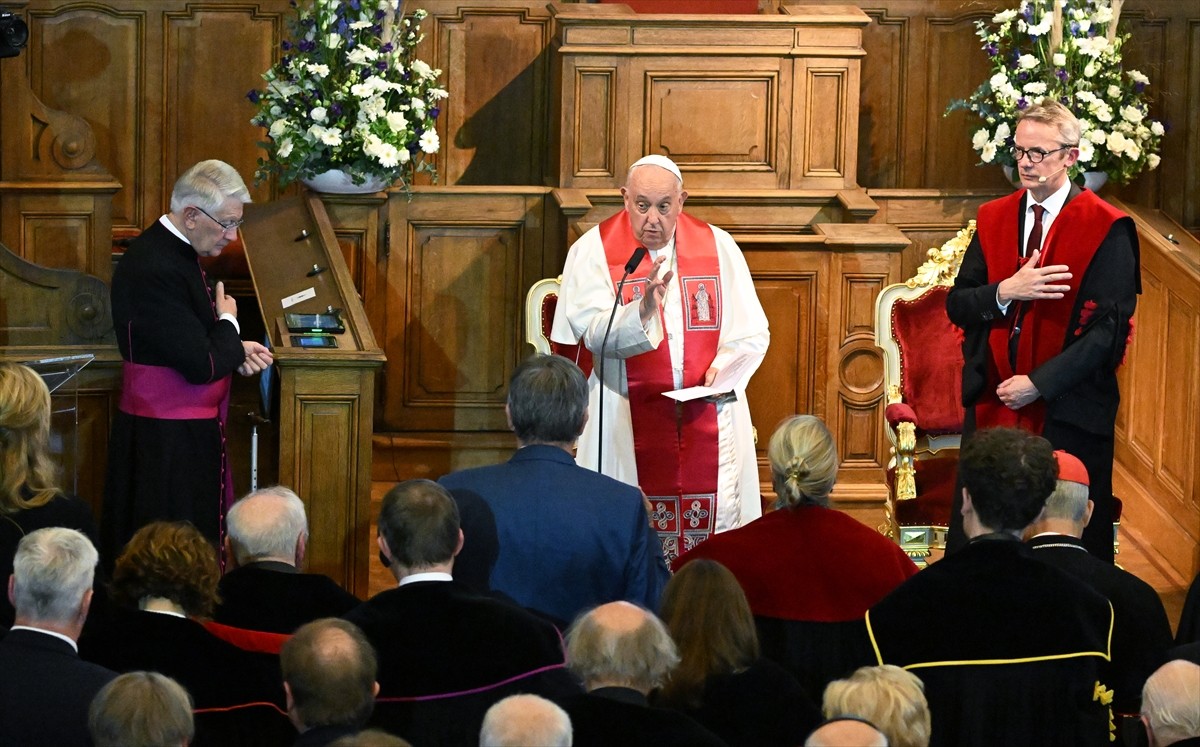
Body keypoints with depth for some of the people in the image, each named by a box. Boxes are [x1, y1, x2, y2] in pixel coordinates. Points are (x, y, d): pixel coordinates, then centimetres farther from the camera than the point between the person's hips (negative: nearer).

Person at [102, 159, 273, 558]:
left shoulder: (174, 250, 7)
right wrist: (228, 323, -6)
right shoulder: (155, 270, -25)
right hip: (166, 439, -10)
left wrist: (236, 351, 3)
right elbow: (202, 366, -25)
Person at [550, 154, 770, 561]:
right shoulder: (593, 250, -1)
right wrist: (643, 310, -32)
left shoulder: (718, 246, 7)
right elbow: (596, 333, -14)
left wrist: (725, 367, -9)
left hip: (710, 418, 2)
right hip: (629, 420, -2)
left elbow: (753, 332, 10)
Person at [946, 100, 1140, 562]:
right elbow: (957, 306, 7)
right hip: (992, 404, 5)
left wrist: (1039, 383, -14)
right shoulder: (993, 219, 10)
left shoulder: (1108, 230, -6)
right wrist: (1005, 292, -14)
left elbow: (1109, 329, -11)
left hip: (1067, 413, -5)